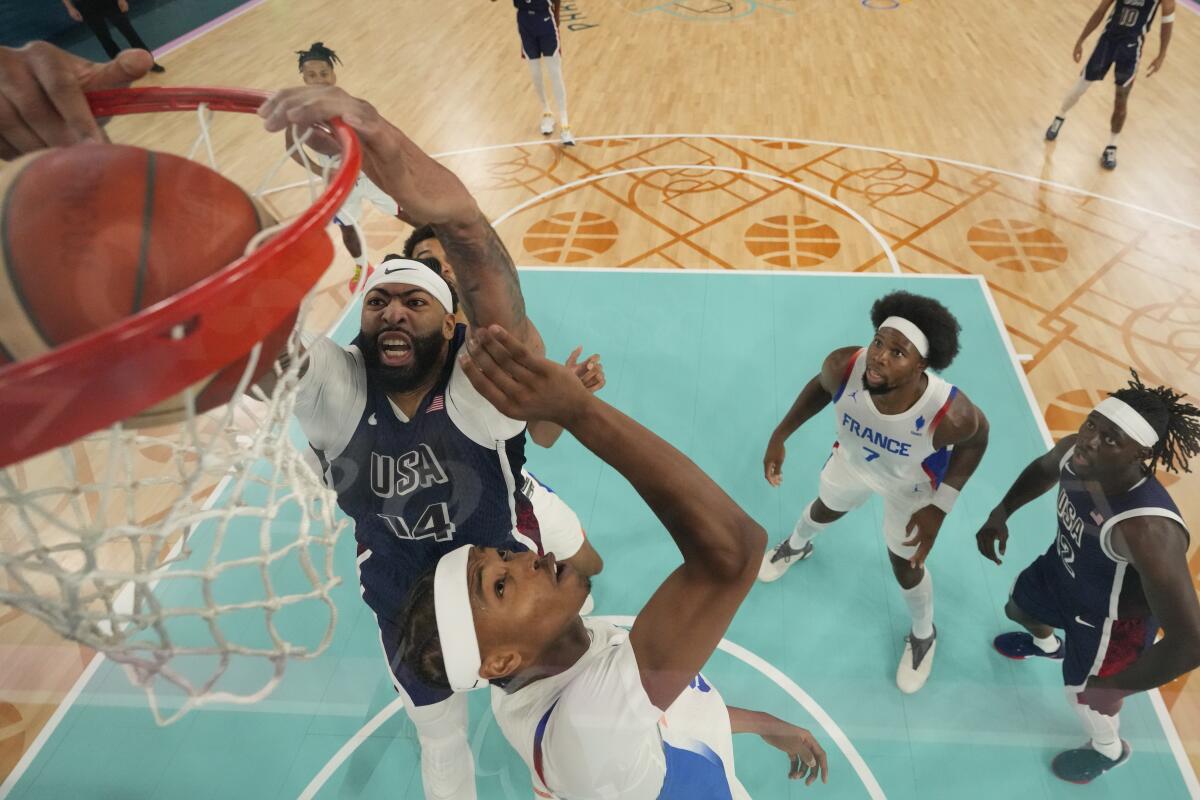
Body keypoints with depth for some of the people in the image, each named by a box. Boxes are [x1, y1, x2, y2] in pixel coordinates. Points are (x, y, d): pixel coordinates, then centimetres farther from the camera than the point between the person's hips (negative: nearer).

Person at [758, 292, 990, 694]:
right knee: (824, 510, 31)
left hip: (910, 487, -2)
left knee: (905, 567, 17)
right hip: (852, 460, 3)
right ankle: (796, 546, 70)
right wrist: (780, 435, -10)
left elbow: (977, 438, -18)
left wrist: (939, 508, -20)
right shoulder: (844, 366, -40)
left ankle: (924, 636, 52)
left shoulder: (949, 414, -44)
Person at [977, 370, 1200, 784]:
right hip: (1064, 568, 6)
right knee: (1019, 605, 34)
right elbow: (1043, 470, 2)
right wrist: (1000, 513, -9)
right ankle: (1047, 644, 72)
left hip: (1111, 618, -6)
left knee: (1087, 695, 22)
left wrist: (1117, 686, -26)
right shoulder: (1075, 451, -26)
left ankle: (1109, 751, 59)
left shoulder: (1148, 531, -47)